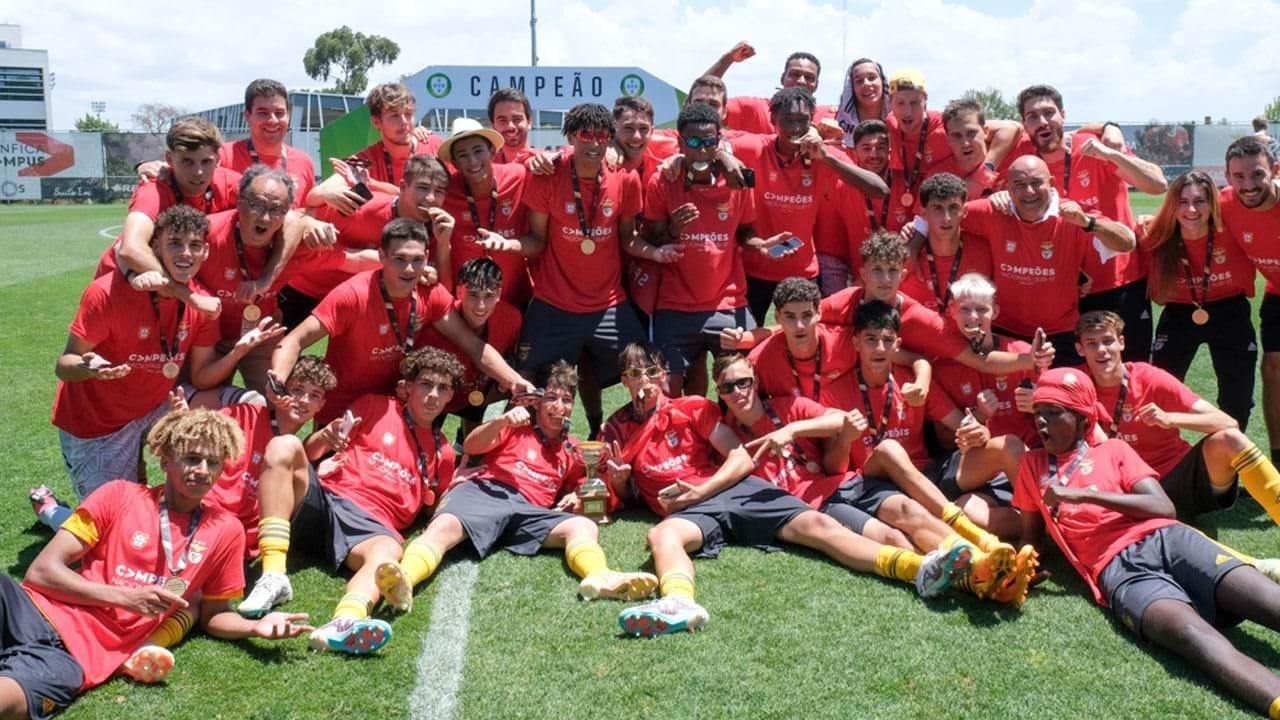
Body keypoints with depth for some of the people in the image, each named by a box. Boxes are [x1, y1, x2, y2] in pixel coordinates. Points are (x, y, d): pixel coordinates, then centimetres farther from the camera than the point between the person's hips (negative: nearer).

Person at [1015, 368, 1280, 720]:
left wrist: (1083, 495, -2)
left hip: (1164, 538, 3)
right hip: (1117, 567, -2)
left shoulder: (1113, 449, 23)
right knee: (1193, 634, -35)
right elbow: (1031, 536, 26)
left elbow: (1164, 507, 7)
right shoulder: (1032, 464, 27)